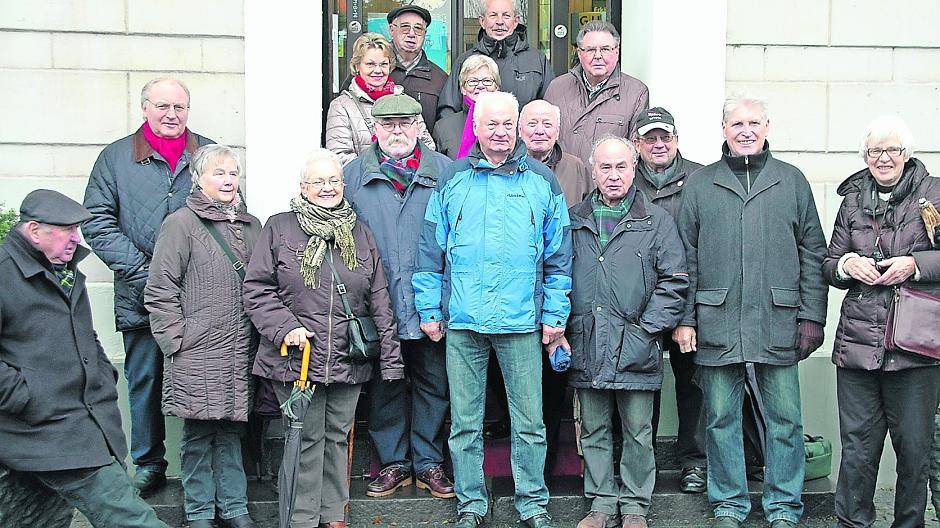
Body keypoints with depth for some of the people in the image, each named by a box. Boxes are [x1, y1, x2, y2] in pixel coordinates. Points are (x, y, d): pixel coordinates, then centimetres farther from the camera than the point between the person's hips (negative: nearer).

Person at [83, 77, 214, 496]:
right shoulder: (116, 157, 7)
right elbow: (98, 222, 1)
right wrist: (140, 269, -11)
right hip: (141, 296, 0)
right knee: (144, 380, 8)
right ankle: (148, 465, 23)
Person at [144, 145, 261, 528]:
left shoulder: (250, 226, 14)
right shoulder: (181, 223, -4)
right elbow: (161, 291, -5)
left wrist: (258, 337, 12)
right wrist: (177, 340, -10)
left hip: (241, 351, 5)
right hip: (198, 353, -5)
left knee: (232, 431, 11)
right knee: (199, 434, 3)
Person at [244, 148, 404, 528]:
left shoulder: (360, 234, 11)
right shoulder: (279, 229, 2)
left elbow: (380, 301, 10)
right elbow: (257, 288, 0)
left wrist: (390, 360, 5)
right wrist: (285, 328, -14)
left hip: (349, 361, 3)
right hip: (296, 356, -3)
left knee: (337, 435, 12)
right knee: (307, 438, 3)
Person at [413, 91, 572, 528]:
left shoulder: (541, 181, 6)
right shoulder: (452, 180, 7)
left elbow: (559, 255, 7)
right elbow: (431, 250, 9)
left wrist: (554, 314, 3)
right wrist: (429, 310, 5)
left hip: (521, 321, -1)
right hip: (462, 321, 1)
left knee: (529, 420, 4)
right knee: (465, 421, 8)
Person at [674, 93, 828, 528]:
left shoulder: (792, 181, 10)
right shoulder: (700, 185, 9)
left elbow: (812, 253, 8)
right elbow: (685, 258, 7)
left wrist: (812, 316, 1)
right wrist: (684, 318, 0)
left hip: (778, 324, 0)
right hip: (716, 324, 0)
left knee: (784, 419, 4)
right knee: (721, 418, 6)